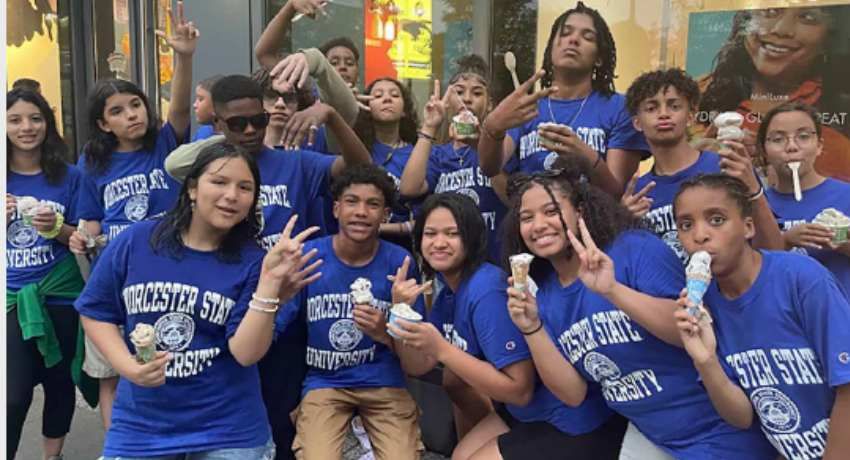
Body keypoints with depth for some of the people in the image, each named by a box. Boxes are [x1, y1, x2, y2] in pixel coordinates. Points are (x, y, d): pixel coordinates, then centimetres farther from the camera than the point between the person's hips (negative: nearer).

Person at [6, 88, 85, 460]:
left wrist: (56, 227, -18)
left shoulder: (69, 177, -2)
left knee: (59, 382, 13)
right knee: (14, 395, -5)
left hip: (60, 295, 1)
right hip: (12, 298, 0)